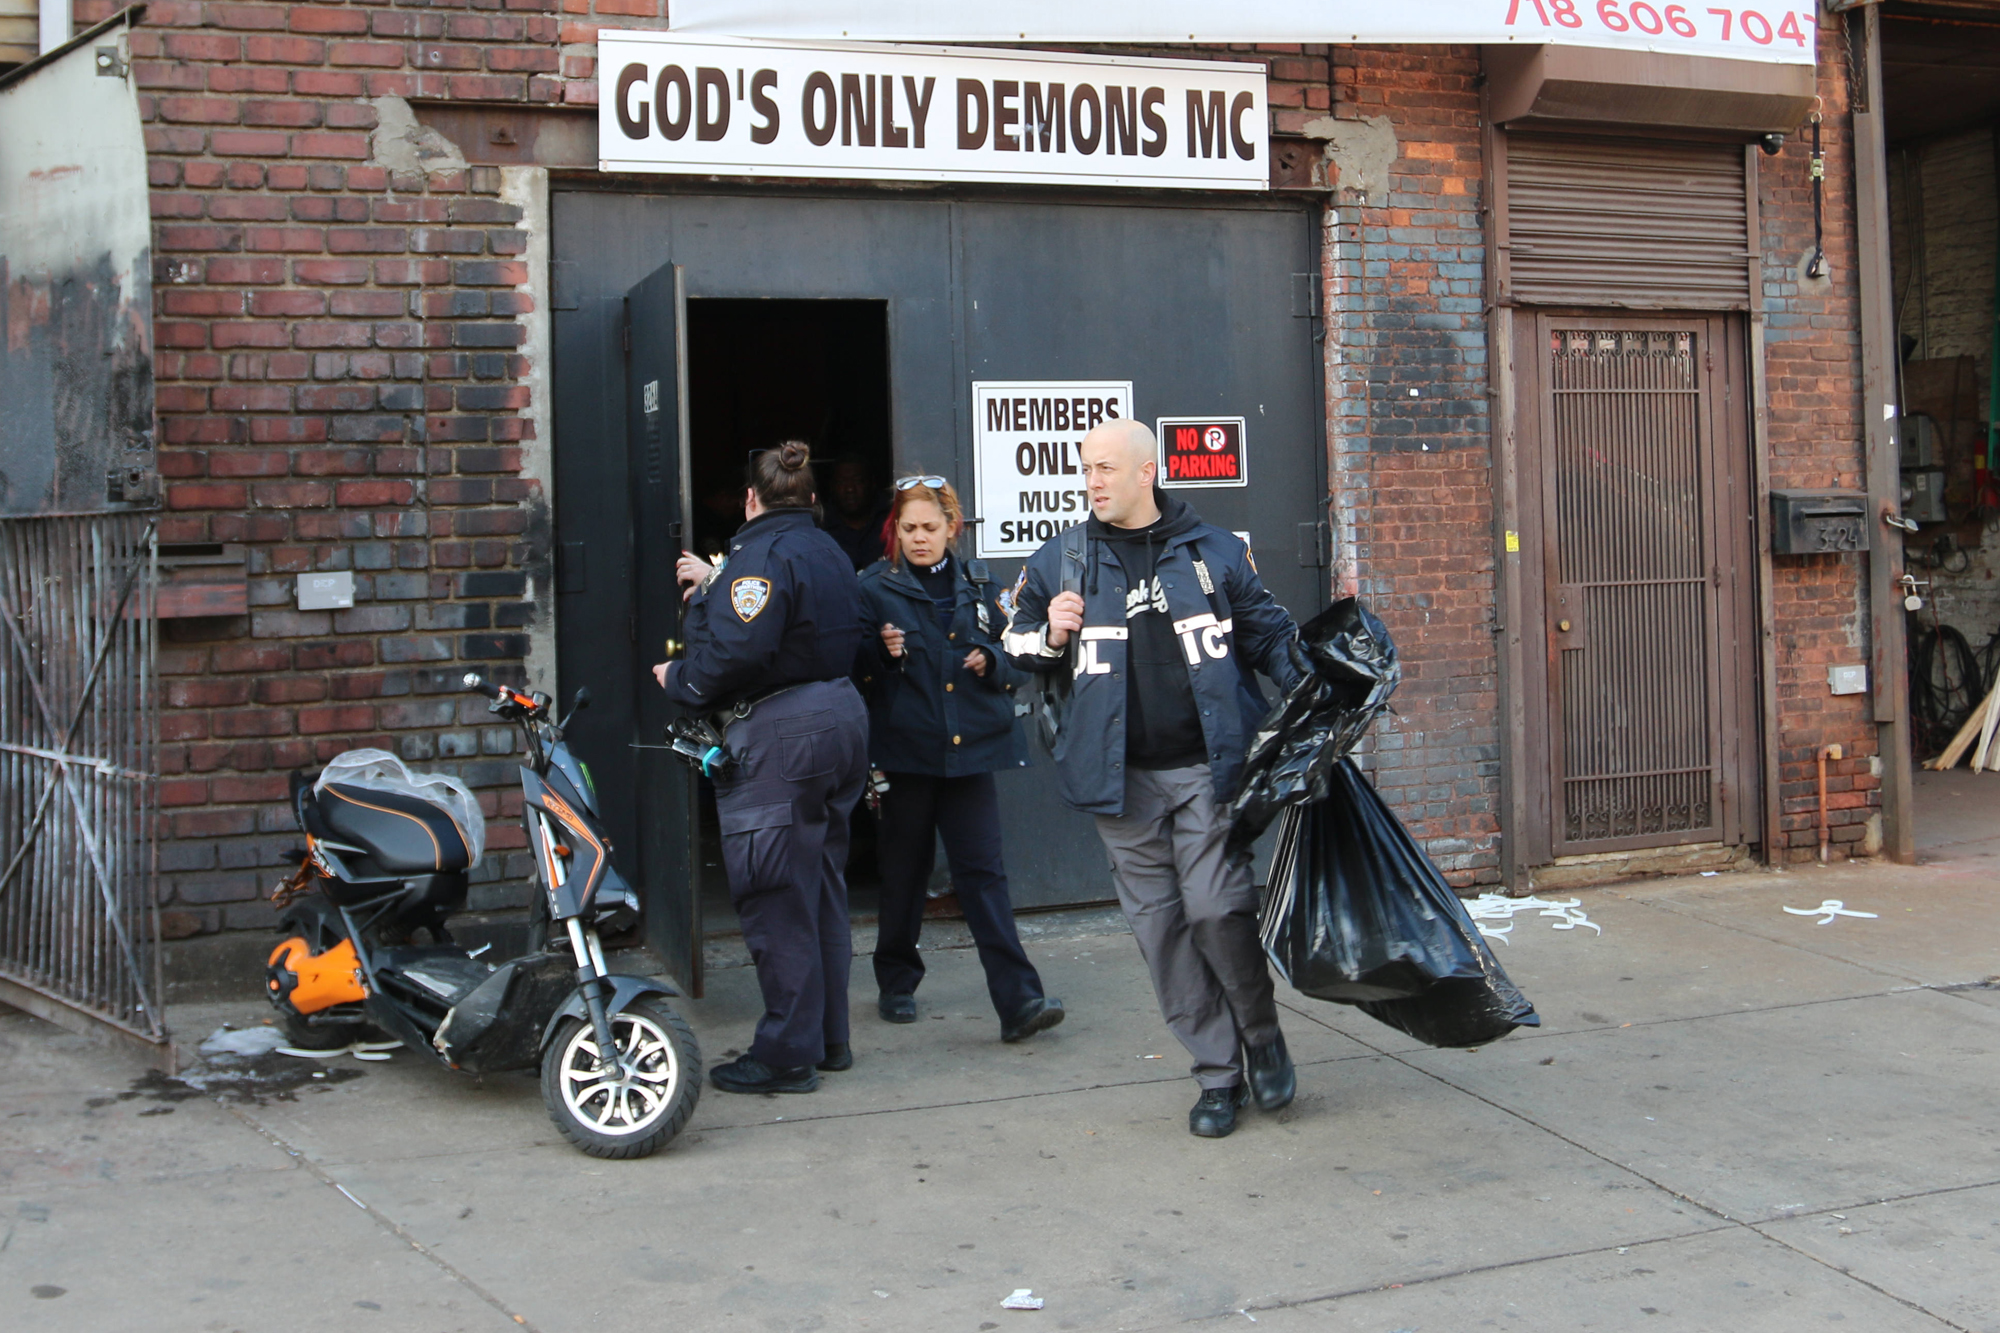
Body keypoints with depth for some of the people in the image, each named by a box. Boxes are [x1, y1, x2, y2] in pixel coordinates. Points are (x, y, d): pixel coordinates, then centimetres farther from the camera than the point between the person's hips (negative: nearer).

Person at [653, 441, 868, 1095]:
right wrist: (715, 585, 33)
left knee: (777, 900, -3)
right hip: (841, 718, 10)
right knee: (822, 890, 16)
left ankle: (787, 1055, 2)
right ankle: (828, 1038, 23)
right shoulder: (827, 551, 15)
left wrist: (679, 678, -7)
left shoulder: (762, 555, -14)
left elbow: (739, 650, -25)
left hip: (780, 739, -10)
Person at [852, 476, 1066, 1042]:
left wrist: (990, 661, -6)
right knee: (905, 869, 9)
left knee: (983, 870, -6)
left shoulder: (977, 585, 11)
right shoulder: (876, 587, 3)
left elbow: (1016, 662, 14)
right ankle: (897, 983, 28)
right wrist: (882, 652, -19)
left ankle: (1018, 1000, -11)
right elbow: (855, 671, 0)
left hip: (970, 746, 1)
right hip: (905, 748, -1)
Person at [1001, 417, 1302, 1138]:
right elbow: (1015, 652, 16)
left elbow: (1269, 633, 15)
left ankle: (1262, 1035, 17)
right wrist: (1052, 635, -6)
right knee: (1161, 926, 3)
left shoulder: (1215, 552, 6)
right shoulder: (1060, 561, 7)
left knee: (1218, 909, -10)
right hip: (1123, 777, 2)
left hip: (1207, 767, -2)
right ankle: (1218, 1073, 15)